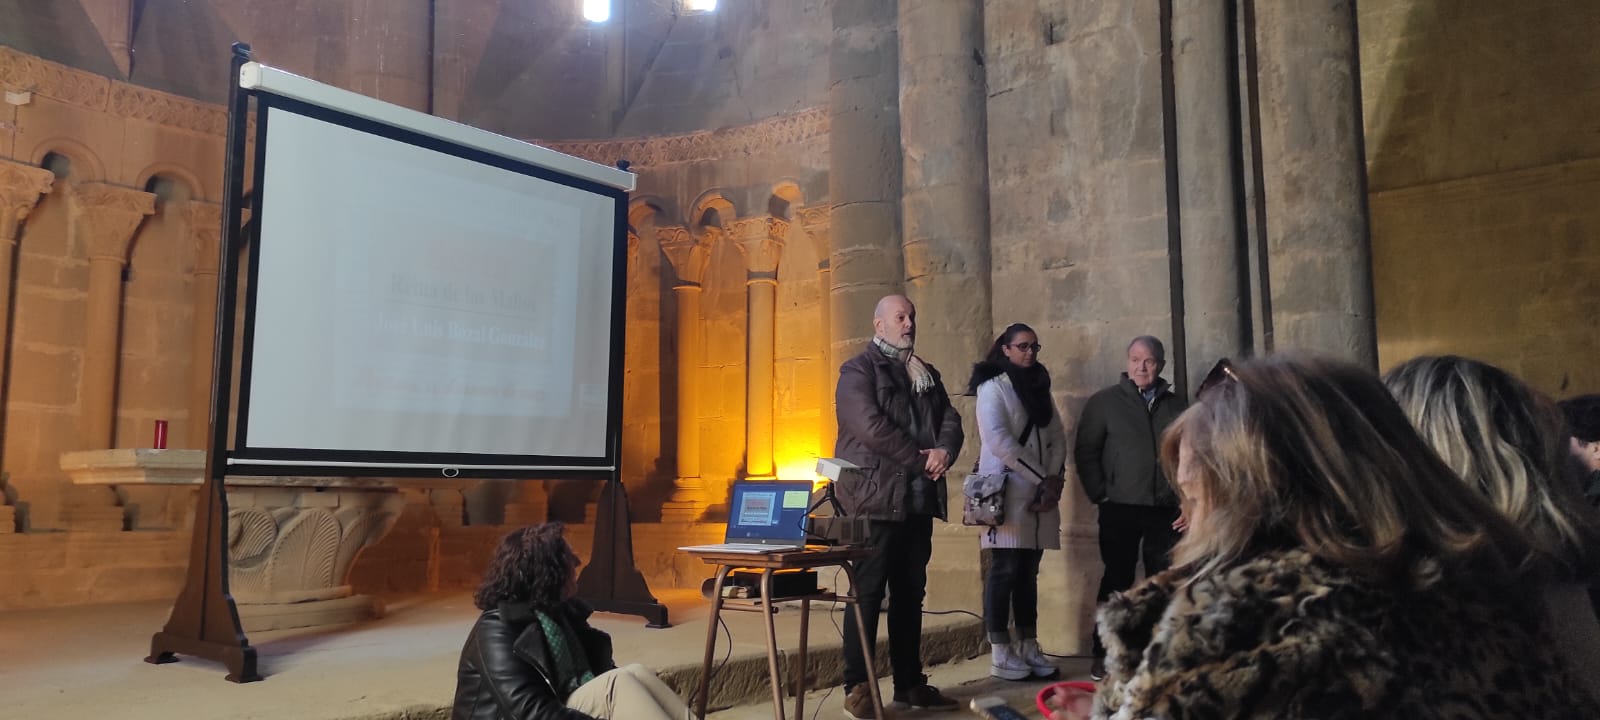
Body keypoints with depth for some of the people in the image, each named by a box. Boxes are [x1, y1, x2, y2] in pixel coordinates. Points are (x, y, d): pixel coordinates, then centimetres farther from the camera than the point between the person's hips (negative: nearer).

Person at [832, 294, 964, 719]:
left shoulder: (927, 374, 19)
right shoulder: (858, 370, -3)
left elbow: (950, 419, 11)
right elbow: (871, 426, -16)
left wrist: (944, 451, -11)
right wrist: (921, 459, -13)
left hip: (919, 498, 7)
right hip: (877, 498, -7)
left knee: (910, 593, 12)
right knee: (868, 593, -3)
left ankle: (909, 683, 20)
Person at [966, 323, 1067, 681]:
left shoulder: (1040, 389, 18)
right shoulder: (993, 387, -3)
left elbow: (1057, 437, 11)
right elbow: (998, 440, -14)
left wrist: (1055, 479, -5)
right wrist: (1041, 478, -13)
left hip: (1040, 494, 6)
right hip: (1006, 492, -6)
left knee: (1028, 572, 9)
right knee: (1004, 571, -5)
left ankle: (1028, 647, 15)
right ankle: (1000, 654, -2)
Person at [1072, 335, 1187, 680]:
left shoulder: (1177, 406, 11)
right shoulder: (1104, 401, 2)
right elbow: (1086, 451, 0)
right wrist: (1100, 495, -6)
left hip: (1165, 510, 3)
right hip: (1120, 509, -3)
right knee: (1116, 583, 1)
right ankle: (1103, 656, 8)